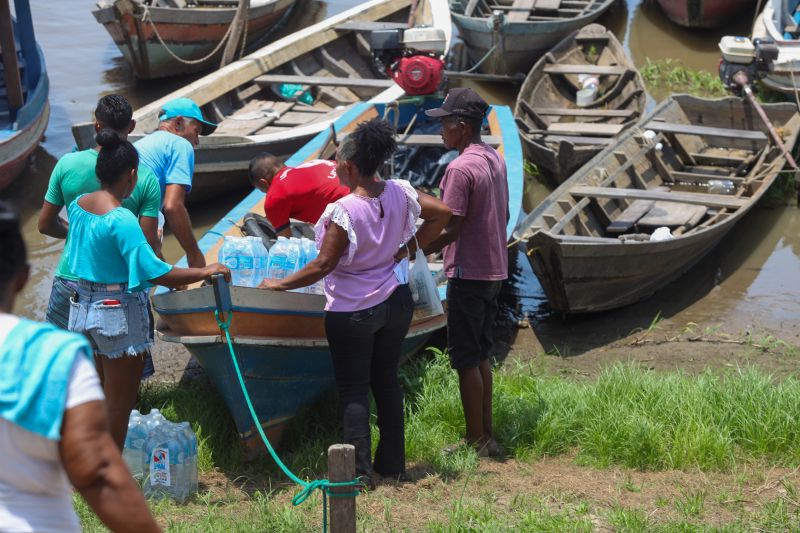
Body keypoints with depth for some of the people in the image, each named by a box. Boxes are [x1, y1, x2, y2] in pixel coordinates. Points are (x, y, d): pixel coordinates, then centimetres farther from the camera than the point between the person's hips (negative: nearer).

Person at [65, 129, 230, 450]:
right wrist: (205, 271, -17)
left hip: (83, 306, 8)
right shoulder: (122, 220, -24)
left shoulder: (78, 206, 1)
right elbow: (154, 273, -28)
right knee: (119, 405, 6)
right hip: (119, 313, -8)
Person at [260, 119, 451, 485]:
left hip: (352, 311, -6)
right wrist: (412, 247, 12)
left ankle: (360, 471, 3)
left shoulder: (344, 211, -23)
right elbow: (442, 213, 6)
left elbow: (323, 266, -21)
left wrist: (281, 284, -9)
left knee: (353, 389, 3)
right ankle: (393, 463, 23)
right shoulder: (399, 193, -5)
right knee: (387, 380, 16)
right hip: (396, 302, 6)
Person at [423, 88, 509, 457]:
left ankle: (476, 440, 4)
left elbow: (449, 230, -21)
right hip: (495, 270, 9)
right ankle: (487, 434, 20)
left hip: (468, 274, -9)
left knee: (465, 360, -1)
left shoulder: (460, 169, -19)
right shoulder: (495, 160, 9)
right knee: (481, 355, 16)